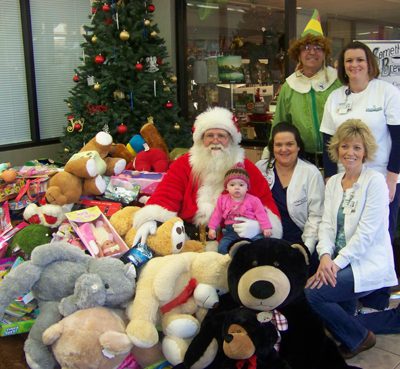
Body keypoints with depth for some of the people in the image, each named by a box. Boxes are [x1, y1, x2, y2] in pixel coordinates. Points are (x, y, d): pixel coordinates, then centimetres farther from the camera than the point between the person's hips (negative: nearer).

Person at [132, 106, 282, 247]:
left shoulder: (247, 168, 7)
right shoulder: (183, 164, 8)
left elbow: (266, 202, 3)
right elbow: (166, 195, -3)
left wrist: (258, 225, -21)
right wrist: (150, 220, -24)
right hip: (189, 235, 1)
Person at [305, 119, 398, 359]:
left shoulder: (375, 181, -10)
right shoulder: (333, 182, 10)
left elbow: (366, 232, -16)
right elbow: (327, 224, 4)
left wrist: (337, 263, -20)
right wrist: (326, 256, -14)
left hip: (368, 264, -6)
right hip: (339, 262, 6)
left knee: (312, 292, -22)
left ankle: (359, 337, 6)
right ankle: (350, 338, 10)